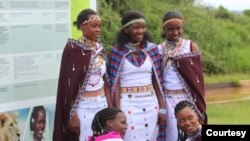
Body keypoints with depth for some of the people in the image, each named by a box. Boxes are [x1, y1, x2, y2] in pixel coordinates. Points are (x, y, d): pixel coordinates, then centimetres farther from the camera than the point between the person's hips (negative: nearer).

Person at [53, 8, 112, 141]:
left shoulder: (100, 49, 8)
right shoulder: (72, 49, -11)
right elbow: (69, 84, -11)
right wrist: (72, 115, -14)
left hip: (102, 105, 6)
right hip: (83, 107, -6)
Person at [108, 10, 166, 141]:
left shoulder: (152, 49, 5)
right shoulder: (117, 51, -4)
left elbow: (157, 80, 8)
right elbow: (115, 84, -5)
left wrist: (162, 107, 5)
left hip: (150, 104, 3)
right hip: (128, 104, -3)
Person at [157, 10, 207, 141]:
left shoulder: (191, 46, 1)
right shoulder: (159, 50, 5)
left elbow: (197, 77, -1)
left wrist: (199, 106, -4)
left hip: (187, 99, -1)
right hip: (167, 100, 1)